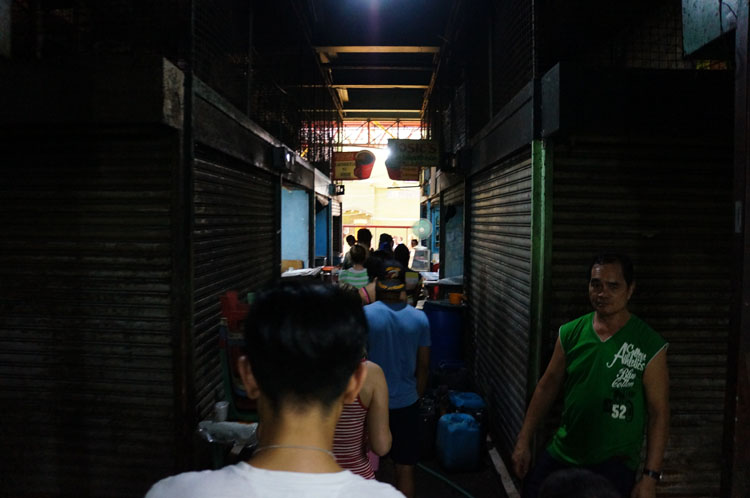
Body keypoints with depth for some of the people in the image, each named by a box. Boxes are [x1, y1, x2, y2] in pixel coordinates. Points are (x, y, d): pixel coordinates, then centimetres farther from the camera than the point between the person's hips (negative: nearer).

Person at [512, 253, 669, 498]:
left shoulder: (650, 346, -12)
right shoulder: (570, 333, -3)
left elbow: (658, 413, -9)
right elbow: (548, 385, 4)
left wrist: (650, 476, -11)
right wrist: (524, 441, 3)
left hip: (614, 464, -3)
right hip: (561, 455, 3)